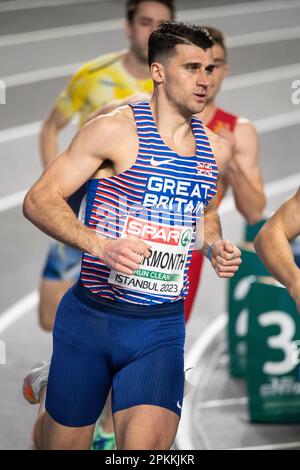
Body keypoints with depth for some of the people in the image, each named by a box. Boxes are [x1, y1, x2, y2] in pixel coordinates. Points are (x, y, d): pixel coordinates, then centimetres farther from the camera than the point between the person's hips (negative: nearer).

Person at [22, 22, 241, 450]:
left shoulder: (216, 149, 9)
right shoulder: (116, 129, -7)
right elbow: (38, 200, -10)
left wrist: (215, 246, 6)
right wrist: (101, 245, -25)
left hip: (161, 328, 3)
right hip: (90, 318, -3)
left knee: (147, 445, -20)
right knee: (64, 445, 12)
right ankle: (48, 392, 42)